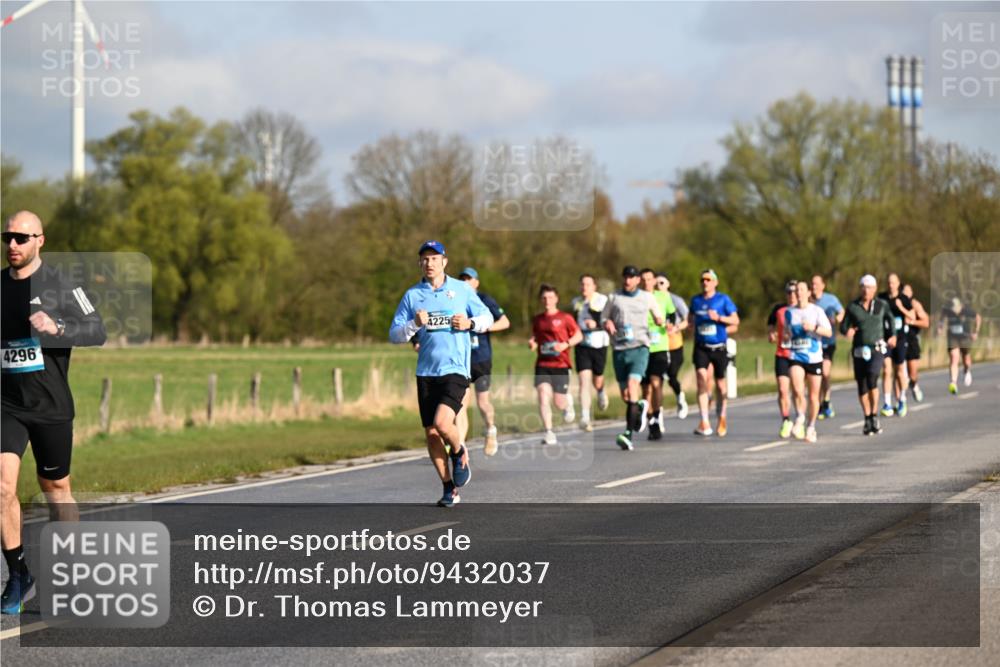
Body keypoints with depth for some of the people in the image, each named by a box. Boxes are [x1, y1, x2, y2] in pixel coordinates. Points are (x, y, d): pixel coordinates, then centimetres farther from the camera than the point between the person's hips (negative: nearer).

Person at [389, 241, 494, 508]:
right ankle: (449, 488, 18)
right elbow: (394, 335, 6)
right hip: (426, 372, 3)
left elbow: (487, 318, 12)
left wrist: (470, 323, -9)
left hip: (455, 369, -3)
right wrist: (414, 325, -13)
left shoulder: (462, 289, 4)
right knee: (430, 433, 4)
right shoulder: (412, 295, 7)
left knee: (442, 423, -22)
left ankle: (460, 453, 11)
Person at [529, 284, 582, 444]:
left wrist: (565, 344, -13)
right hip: (542, 365, 2)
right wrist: (532, 343, 0)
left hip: (561, 365, -2)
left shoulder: (565, 318, 0)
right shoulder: (537, 320, 10)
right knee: (543, 395, -17)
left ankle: (568, 401, 38)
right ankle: (549, 433, -14)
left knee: (559, 402, -1)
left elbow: (579, 335, 3)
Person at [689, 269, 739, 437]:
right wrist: (696, 329, 7)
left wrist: (718, 318, -16)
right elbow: (691, 319, 25)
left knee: (720, 384, 8)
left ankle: (722, 418, 32)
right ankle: (704, 423, -22)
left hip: (719, 347, -1)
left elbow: (735, 321, -3)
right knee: (702, 377, -18)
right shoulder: (696, 300, 9)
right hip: (701, 347, 1)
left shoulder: (723, 299, -1)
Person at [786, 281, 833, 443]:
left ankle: (811, 428, 22)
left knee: (813, 396, 6)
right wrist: (786, 336, 5)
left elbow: (829, 332, -9)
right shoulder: (789, 312, 8)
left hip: (814, 358, -1)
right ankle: (800, 419, -5)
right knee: (797, 390, -23)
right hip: (796, 357, 1)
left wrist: (814, 328, -24)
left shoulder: (816, 311, -1)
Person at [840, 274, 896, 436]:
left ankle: (874, 416, -10)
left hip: (877, 349, -2)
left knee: (872, 379, -21)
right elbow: (843, 326, 4)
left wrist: (893, 335, 15)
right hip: (859, 350, 2)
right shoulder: (852, 307, 1)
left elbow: (890, 318, 22)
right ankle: (867, 420, 18)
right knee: (862, 386, 4)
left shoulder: (881, 305, 2)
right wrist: (848, 331, -18)